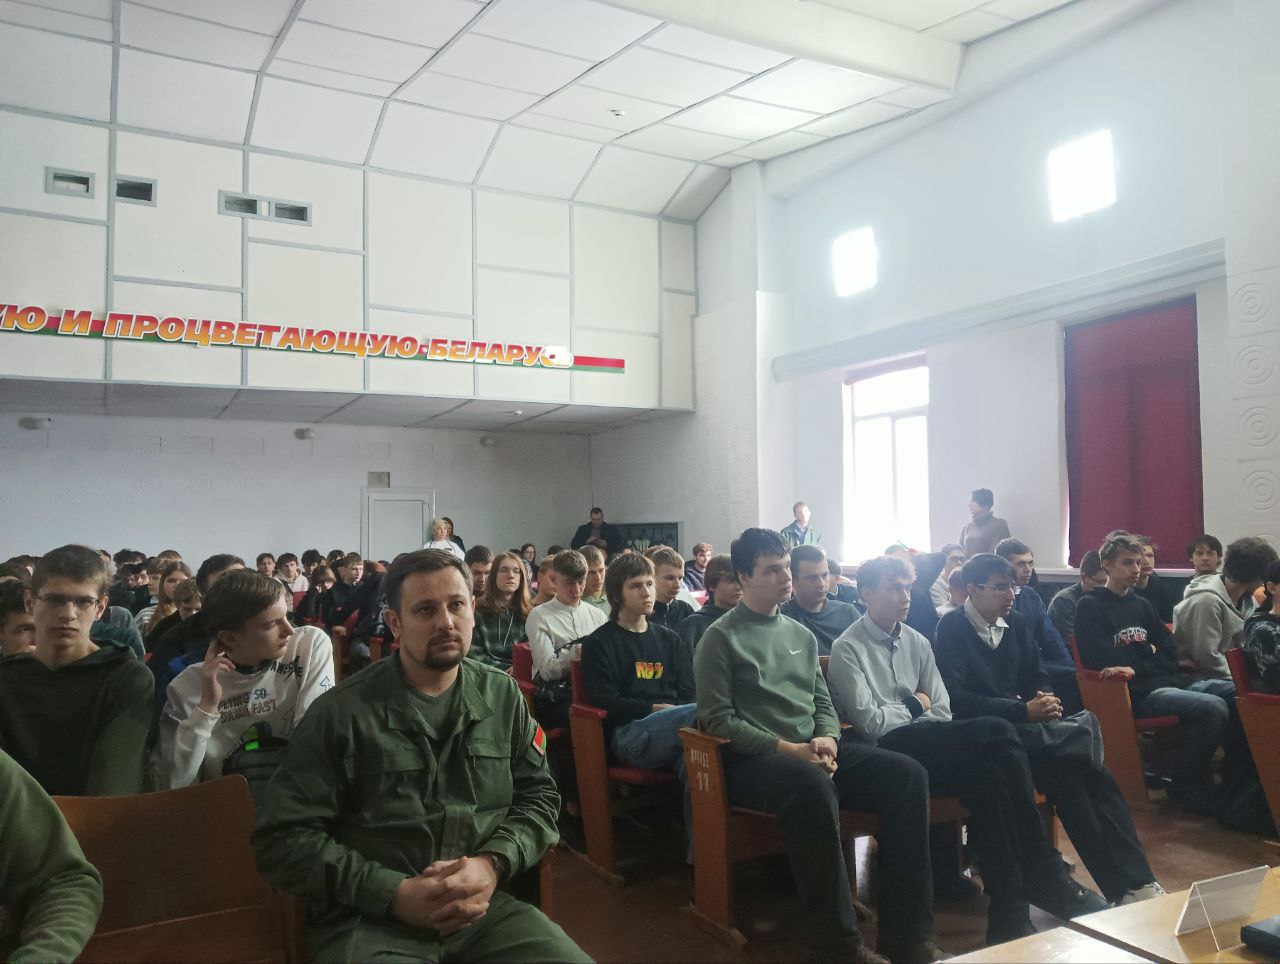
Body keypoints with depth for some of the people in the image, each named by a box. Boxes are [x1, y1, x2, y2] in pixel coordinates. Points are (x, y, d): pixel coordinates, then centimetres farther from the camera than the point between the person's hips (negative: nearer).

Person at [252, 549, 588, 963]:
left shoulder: (503, 696, 6)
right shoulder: (340, 713, -5)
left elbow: (539, 796, 11)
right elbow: (283, 838, -5)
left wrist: (492, 864, -9)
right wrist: (394, 894, -15)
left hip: (485, 908, 3)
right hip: (368, 921, -2)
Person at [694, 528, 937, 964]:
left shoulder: (801, 635, 18)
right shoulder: (720, 638, -3)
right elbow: (718, 719, -9)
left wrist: (826, 739, -4)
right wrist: (787, 749, -17)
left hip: (813, 749, 7)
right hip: (753, 758, -6)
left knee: (907, 774, -15)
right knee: (813, 786, -39)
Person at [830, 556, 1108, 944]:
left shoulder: (917, 642, 17)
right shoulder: (847, 649, -4)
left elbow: (942, 712, 13)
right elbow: (869, 722, -12)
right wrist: (913, 706, 2)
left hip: (926, 747, 6)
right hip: (884, 753, -6)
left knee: (989, 773, -26)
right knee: (997, 733, -25)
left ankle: (1010, 910, -18)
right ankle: (1046, 879, -17)